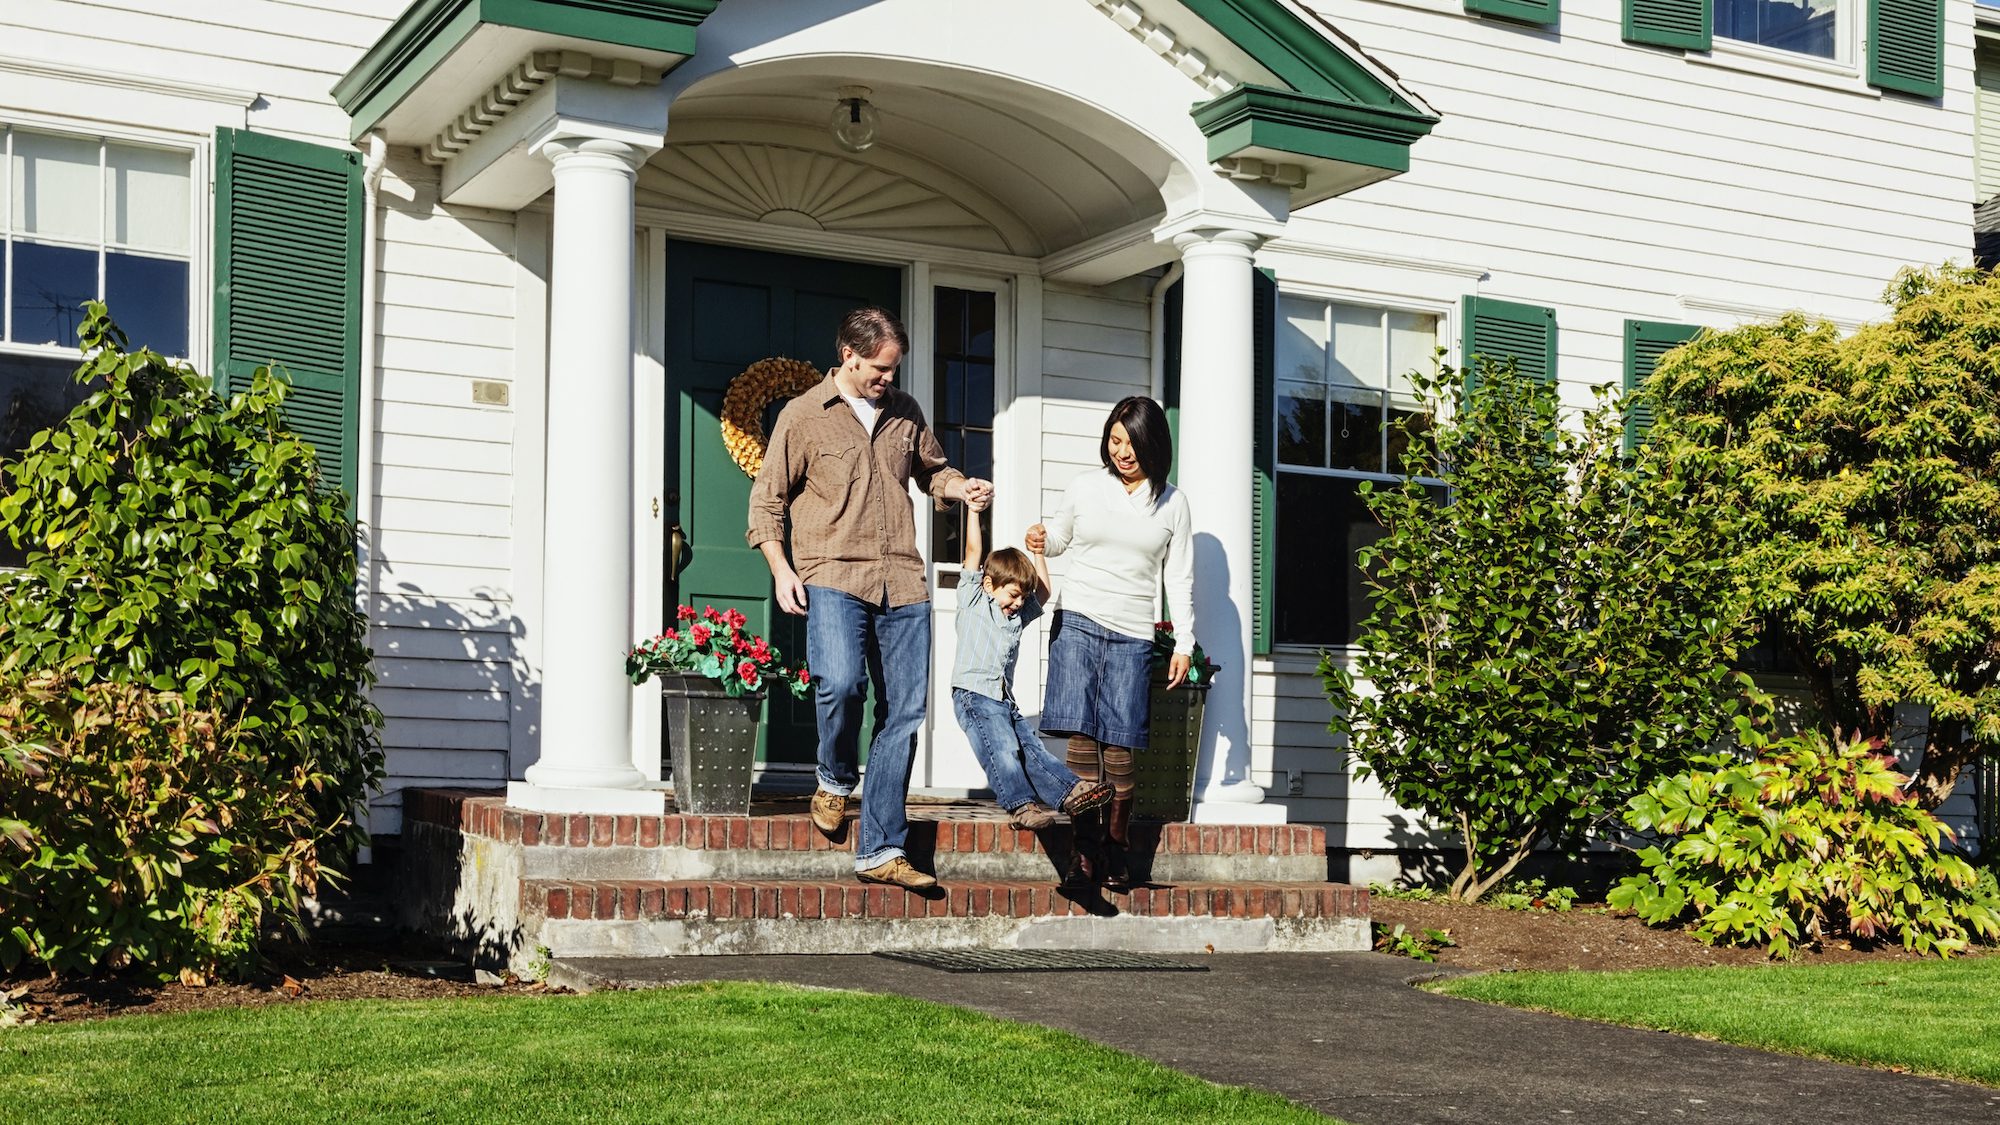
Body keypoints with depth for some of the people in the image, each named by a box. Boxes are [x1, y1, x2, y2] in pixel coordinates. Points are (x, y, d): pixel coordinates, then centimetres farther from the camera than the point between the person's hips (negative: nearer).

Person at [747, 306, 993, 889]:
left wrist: (960, 487, 6)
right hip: (833, 578, -4)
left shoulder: (905, 411, 14)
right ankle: (836, 778, 4)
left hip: (903, 582, 5)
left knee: (904, 713, 0)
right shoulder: (803, 415, 3)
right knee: (841, 682, -28)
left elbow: (931, 470, 29)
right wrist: (781, 569, -6)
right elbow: (767, 500, 6)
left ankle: (880, 850, 6)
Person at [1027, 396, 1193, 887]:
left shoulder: (1172, 503, 8)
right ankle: (1085, 849, -5)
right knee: (1083, 736, -8)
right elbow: (1058, 537, 20)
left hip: (1132, 636, 0)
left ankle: (1116, 850, 4)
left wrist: (1184, 643, 6)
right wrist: (1040, 540, -4)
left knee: (1120, 742, -4)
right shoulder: (1085, 487, 7)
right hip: (1078, 624, 0)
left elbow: (1179, 578, 11)